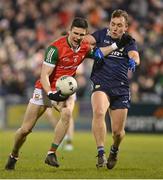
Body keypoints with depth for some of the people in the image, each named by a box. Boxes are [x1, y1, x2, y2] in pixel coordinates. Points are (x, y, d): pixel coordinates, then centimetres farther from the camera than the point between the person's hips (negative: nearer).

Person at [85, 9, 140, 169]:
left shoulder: (129, 42, 6)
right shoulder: (102, 34, 9)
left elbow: (135, 56, -13)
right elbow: (86, 39, -8)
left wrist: (133, 61, -38)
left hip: (121, 88, 1)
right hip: (101, 84, -1)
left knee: (118, 131, 1)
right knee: (98, 112, -32)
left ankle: (114, 150, 36)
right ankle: (100, 154, -29)